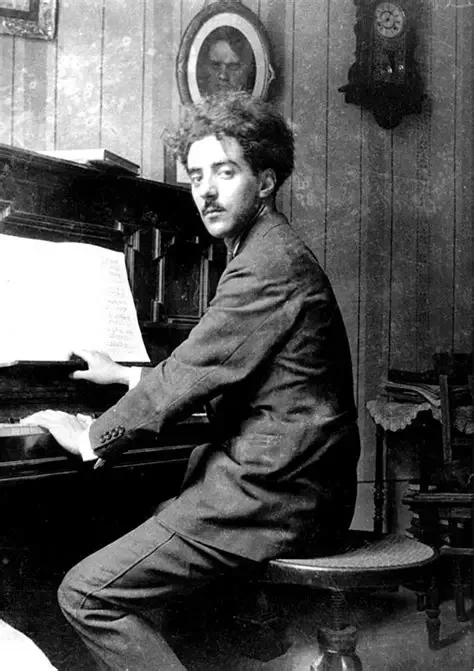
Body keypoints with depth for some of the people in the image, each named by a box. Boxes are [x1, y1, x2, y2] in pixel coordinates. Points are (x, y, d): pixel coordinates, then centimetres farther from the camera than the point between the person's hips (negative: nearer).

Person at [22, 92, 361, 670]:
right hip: (291, 482, 11)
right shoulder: (272, 254, 18)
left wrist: (92, 438, -4)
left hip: (270, 496, -11)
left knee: (87, 594, -10)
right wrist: (125, 376, 32)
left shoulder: (270, 265, -16)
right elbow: (211, 377, 26)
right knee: (134, 529, 25)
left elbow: (189, 377, -17)